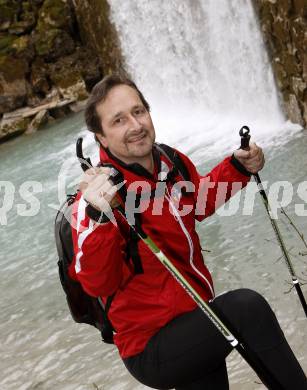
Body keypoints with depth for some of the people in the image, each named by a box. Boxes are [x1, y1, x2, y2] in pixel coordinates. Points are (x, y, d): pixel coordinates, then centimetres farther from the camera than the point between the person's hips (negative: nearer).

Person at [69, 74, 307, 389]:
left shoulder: (174, 162, -1)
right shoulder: (98, 195, -21)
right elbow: (98, 284, -32)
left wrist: (238, 168, 8)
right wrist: (99, 218, -47)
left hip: (194, 322, 8)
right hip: (152, 349, -7)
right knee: (246, 306, -25)